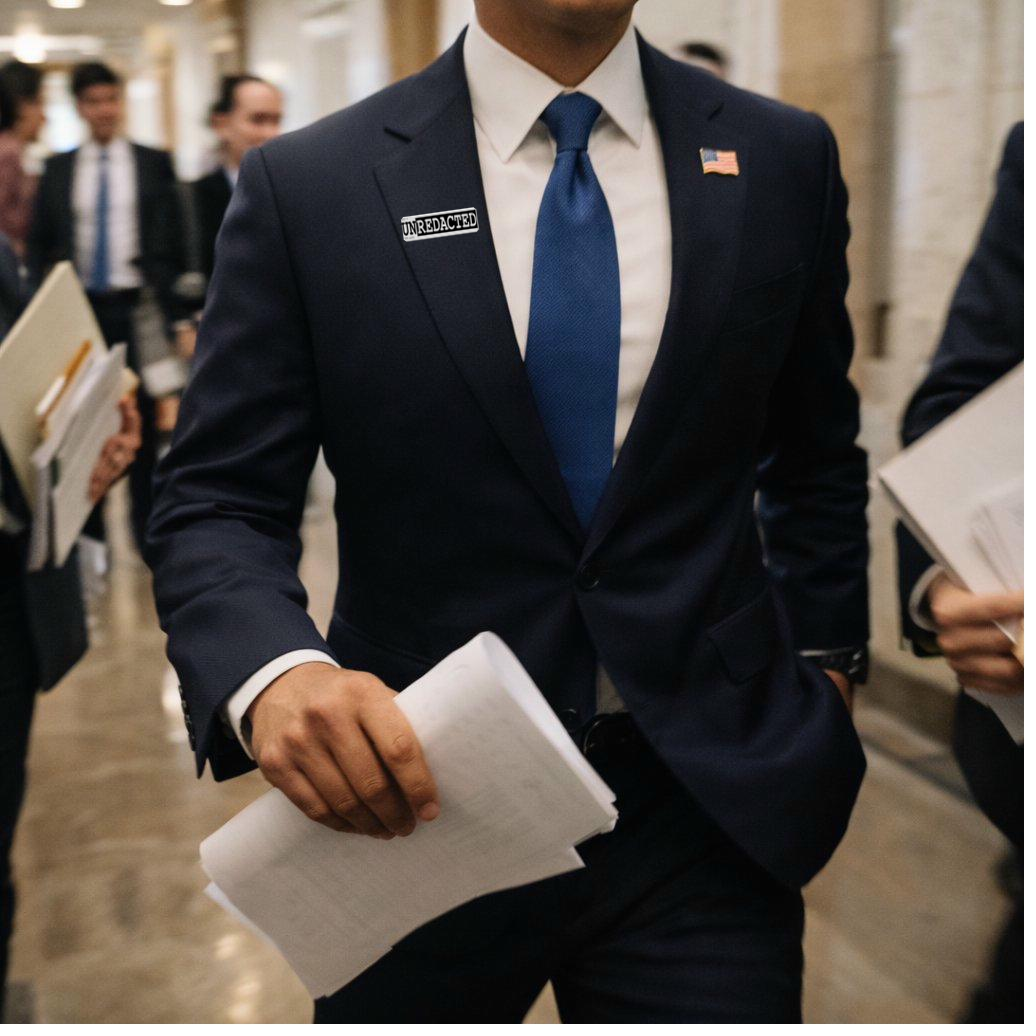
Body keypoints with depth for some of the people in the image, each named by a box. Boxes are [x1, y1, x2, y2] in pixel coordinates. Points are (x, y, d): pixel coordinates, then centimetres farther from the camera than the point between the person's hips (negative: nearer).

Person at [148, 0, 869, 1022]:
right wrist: (274, 674, -26)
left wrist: (820, 661, 8)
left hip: (708, 807, 1)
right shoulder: (306, 186, -6)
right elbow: (216, 502, -7)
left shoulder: (783, 158, 2)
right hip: (417, 798, 0)